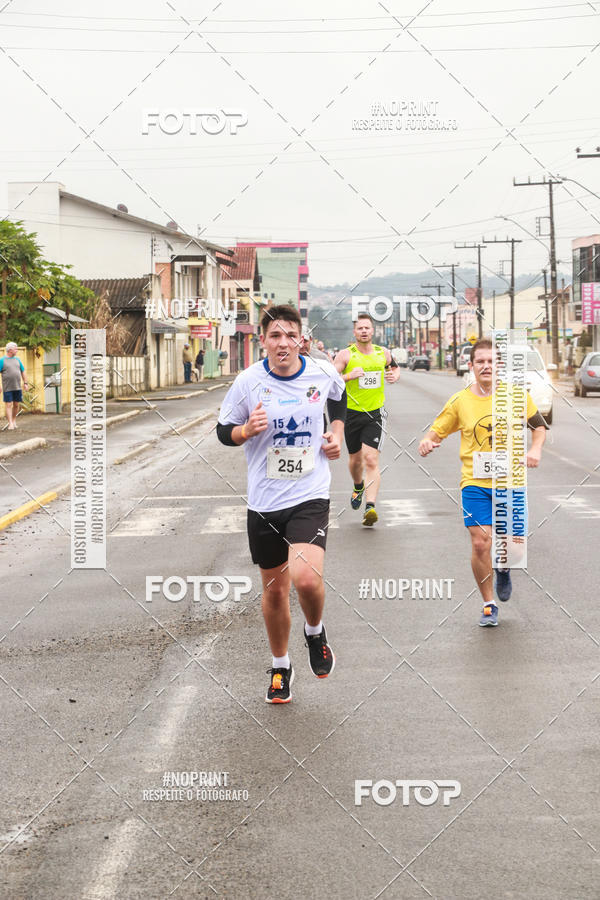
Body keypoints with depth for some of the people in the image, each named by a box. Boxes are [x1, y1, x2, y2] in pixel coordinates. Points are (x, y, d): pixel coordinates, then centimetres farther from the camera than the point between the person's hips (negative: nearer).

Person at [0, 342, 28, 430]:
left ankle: (14, 420, 23)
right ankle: (10, 423, -7)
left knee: (16, 405, 9)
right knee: (8, 405, -5)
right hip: (7, 388, -4)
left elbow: (22, 371, 17)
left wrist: (25, 383, 12)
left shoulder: (17, 359, 11)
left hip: (17, 387, 5)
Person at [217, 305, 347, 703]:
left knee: (305, 578, -23)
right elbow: (224, 431, 2)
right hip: (264, 501, 1)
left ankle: (315, 631, 12)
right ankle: (280, 666, 35)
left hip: (310, 495, -1)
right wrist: (247, 430, -18)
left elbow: (339, 397, 21)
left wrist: (337, 431, 7)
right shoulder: (248, 382, -8)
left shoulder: (324, 374, -4)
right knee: (274, 589, 12)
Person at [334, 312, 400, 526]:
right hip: (351, 413, 0)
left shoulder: (383, 353, 4)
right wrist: (349, 376, -23)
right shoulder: (346, 354, -6)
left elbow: (394, 367, 25)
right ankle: (358, 486, 49)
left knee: (371, 460, -14)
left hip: (375, 414, 0)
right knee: (355, 459, 16)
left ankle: (370, 506, -21)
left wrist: (394, 375, 3)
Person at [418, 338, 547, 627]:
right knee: (480, 544, -9)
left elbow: (538, 424, 13)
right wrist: (427, 441, -19)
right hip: (475, 483, -1)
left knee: (514, 543, 1)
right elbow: (438, 430, 4)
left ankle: (503, 568, 39)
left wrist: (535, 449, -5)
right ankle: (489, 605, 10)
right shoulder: (460, 401, -4)